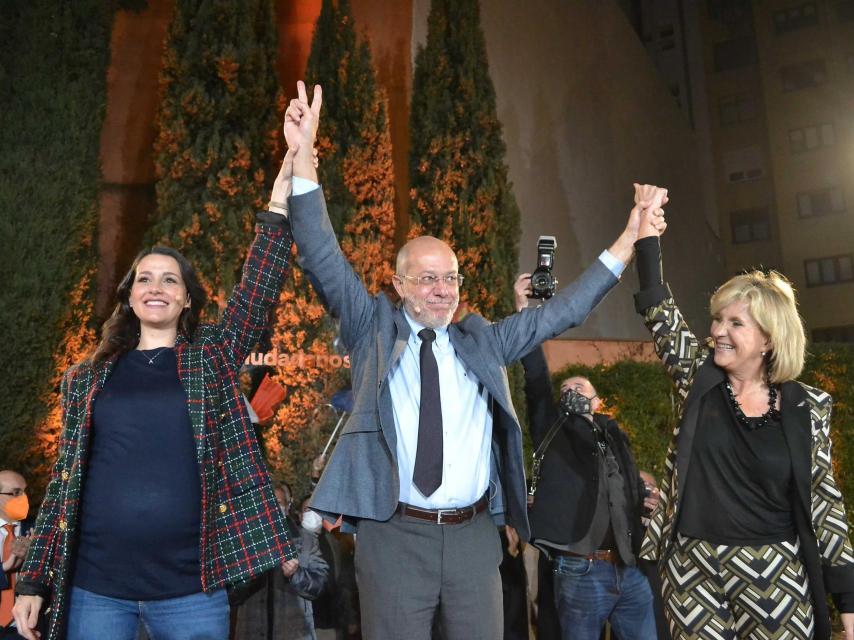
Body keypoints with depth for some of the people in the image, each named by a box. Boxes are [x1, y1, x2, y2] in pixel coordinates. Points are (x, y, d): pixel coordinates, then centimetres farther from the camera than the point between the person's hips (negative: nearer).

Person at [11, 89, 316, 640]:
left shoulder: (213, 356, 3)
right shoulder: (88, 377, 8)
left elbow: (261, 287, -9)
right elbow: (63, 481, 10)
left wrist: (287, 176, -15)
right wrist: (35, 579, 7)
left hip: (189, 586, -1)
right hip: (94, 586, 2)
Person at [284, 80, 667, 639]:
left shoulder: (483, 340, 10)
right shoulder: (374, 330, 4)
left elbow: (559, 313, 13)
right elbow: (325, 260, -5)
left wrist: (625, 246, 8)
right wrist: (303, 162, -15)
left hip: (475, 535, 3)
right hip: (395, 536, -3)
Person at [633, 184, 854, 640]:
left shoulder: (806, 407, 0)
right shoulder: (699, 379, 1)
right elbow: (658, 309, -7)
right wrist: (646, 229, -13)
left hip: (775, 575, -1)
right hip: (693, 571, 1)